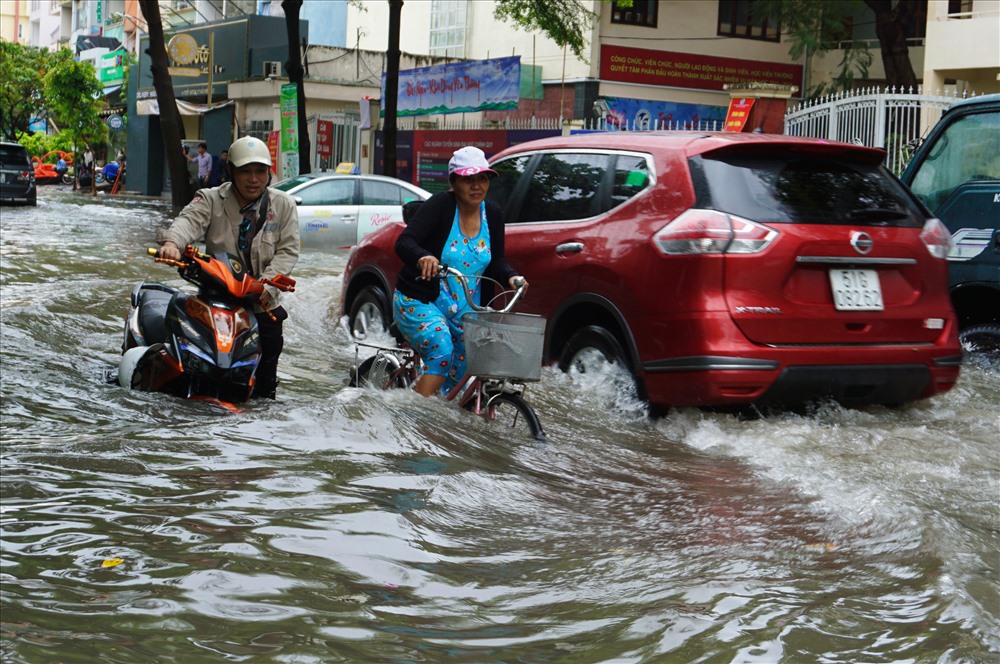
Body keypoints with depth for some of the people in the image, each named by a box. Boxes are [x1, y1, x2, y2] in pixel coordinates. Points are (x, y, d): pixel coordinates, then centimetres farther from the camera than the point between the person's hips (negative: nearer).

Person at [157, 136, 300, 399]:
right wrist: (172, 241, -40)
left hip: (264, 307, 1)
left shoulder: (283, 205, 6)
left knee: (264, 384, 4)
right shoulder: (211, 200, 2)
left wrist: (267, 284, -18)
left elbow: (288, 250, -1)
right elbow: (189, 220, -17)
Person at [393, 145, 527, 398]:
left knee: (459, 377, 7)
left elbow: (497, 261, 7)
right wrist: (423, 257, -47)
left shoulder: (492, 214, 1)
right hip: (418, 302, -6)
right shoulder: (440, 205, -15)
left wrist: (510, 276, -16)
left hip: (465, 313, 6)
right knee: (442, 349, -32)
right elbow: (403, 242, -26)